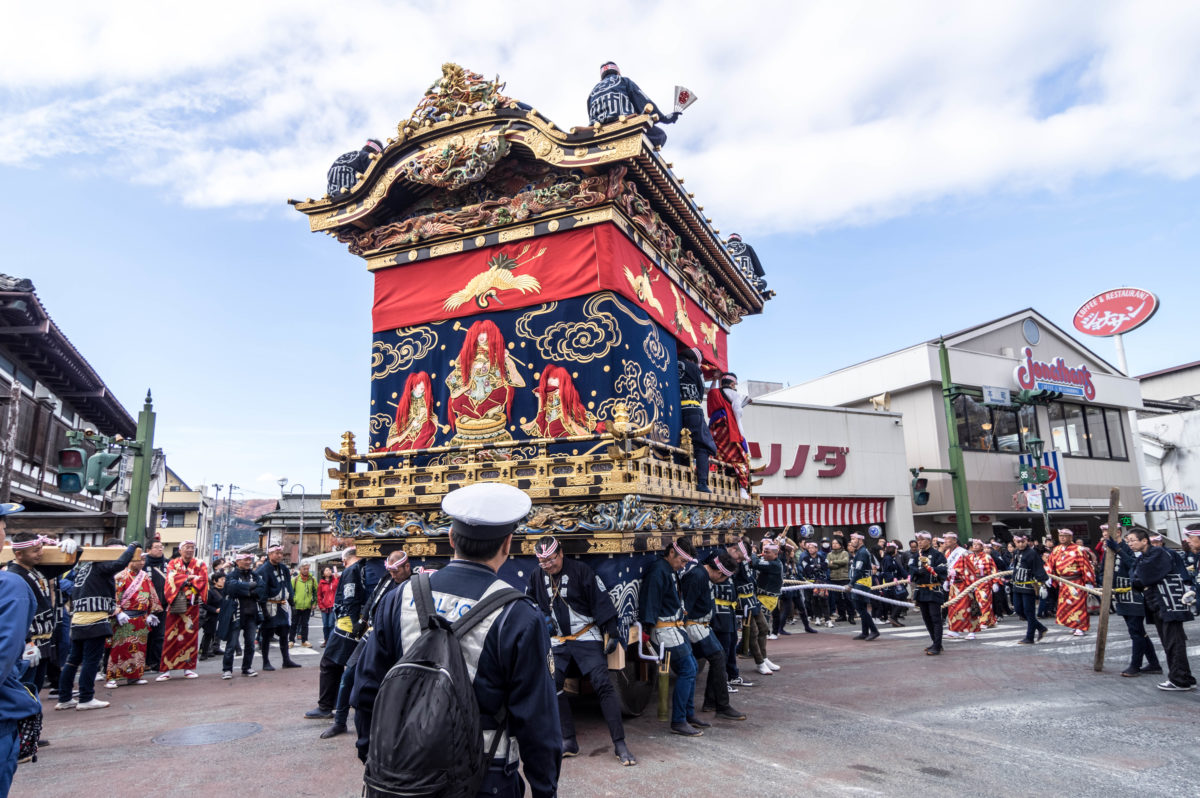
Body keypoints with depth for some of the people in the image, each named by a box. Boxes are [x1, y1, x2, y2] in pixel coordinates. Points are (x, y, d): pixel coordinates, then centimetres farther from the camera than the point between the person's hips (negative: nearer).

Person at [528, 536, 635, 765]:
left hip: (586, 638, -4)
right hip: (557, 642, 5)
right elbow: (533, 606, 21)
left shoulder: (580, 570, -10)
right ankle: (568, 742, 6)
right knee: (550, 686, -6)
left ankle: (619, 743, -8)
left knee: (602, 684, -12)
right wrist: (543, 619, 2)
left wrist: (611, 633, -11)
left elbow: (602, 602, -9)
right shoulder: (536, 577, 4)